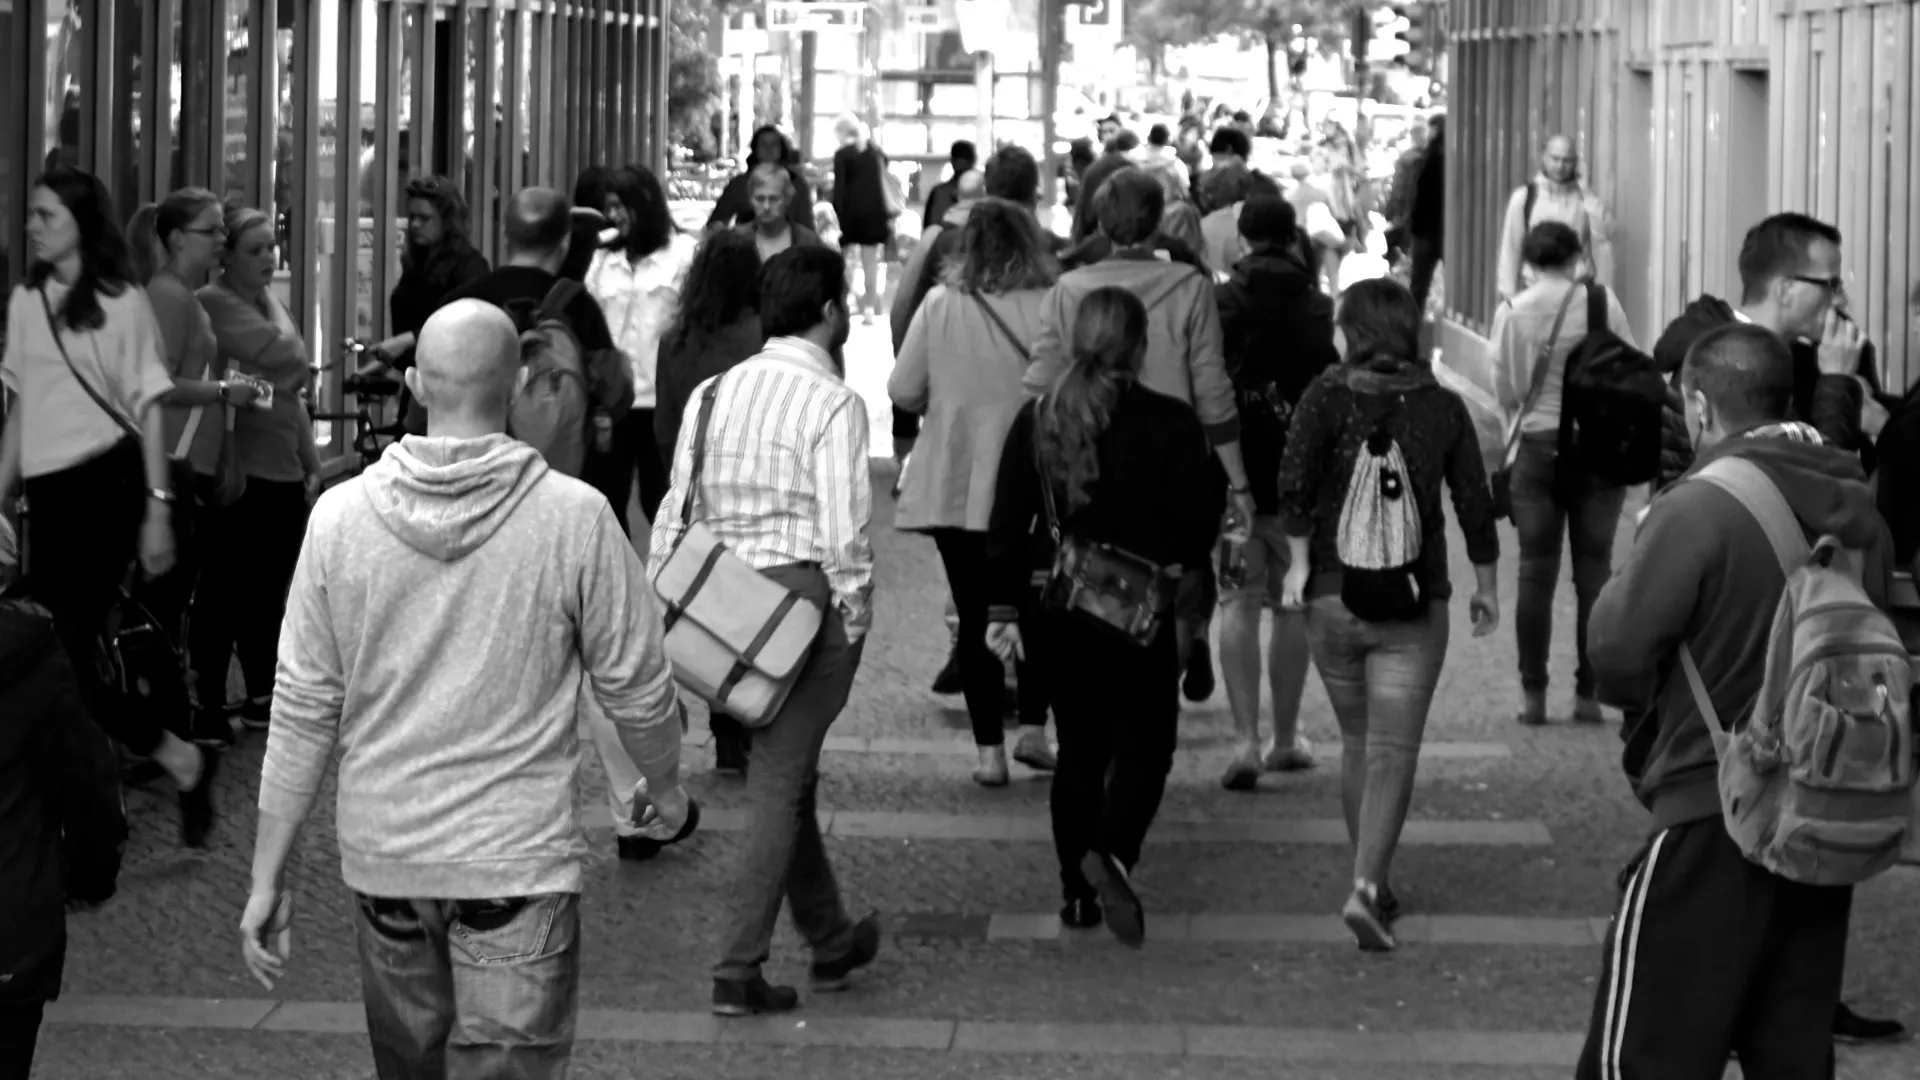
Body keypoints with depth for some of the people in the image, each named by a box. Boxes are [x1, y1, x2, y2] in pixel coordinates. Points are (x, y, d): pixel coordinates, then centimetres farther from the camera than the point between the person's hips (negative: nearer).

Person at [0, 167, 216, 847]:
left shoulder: (121, 303, -5)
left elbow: (150, 409, -4)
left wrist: (159, 509, -9)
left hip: (105, 484, -6)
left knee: (71, 644, -12)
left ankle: (180, 757, 2)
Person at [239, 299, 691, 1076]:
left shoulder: (341, 517, -6)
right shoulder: (574, 518, -12)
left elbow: (303, 711, -2)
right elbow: (635, 686, -3)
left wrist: (267, 878, 4)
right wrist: (666, 786, 18)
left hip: (382, 858, 3)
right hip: (520, 863, -3)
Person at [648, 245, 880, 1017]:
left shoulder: (715, 392, 7)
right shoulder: (833, 404, -12)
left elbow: (677, 510, 8)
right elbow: (842, 527, -17)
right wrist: (854, 616, -7)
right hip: (806, 592, -7)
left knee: (787, 772, 19)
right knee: (779, 781, -1)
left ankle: (832, 940, 34)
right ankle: (738, 969, -1)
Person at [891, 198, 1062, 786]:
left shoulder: (941, 305, -7)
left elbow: (903, 390, -3)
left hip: (955, 488, 0)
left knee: (976, 618, 6)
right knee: (1038, 610, 19)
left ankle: (990, 750, 4)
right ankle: (1033, 729, 16)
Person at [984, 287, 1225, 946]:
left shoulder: (1035, 421, 1)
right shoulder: (1170, 424, -9)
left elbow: (1008, 523, 3)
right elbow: (1200, 519, -9)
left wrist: (1003, 608, 8)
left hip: (1058, 613, 4)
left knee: (1079, 747, 14)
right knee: (1144, 744, 6)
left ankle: (1078, 892, 15)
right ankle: (1113, 854, -19)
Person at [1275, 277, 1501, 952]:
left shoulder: (1328, 395, -4)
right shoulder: (1443, 407, 1)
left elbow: (1295, 480, -16)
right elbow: (1474, 504, 3)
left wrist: (1299, 561, -7)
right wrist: (1487, 587, 14)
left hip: (1332, 595, 1)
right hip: (1415, 604, -1)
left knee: (1356, 745, 17)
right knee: (1393, 751, -3)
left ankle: (1373, 883, 25)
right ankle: (1366, 887, -20)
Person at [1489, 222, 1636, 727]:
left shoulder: (1511, 312, -5)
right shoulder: (1602, 304, -6)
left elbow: (1504, 391, -4)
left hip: (1537, 447, 0)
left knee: (1536, 571, 5)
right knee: (1593, 570, 5)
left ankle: (1533, 694, 3)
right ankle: (1588, 694, 4)